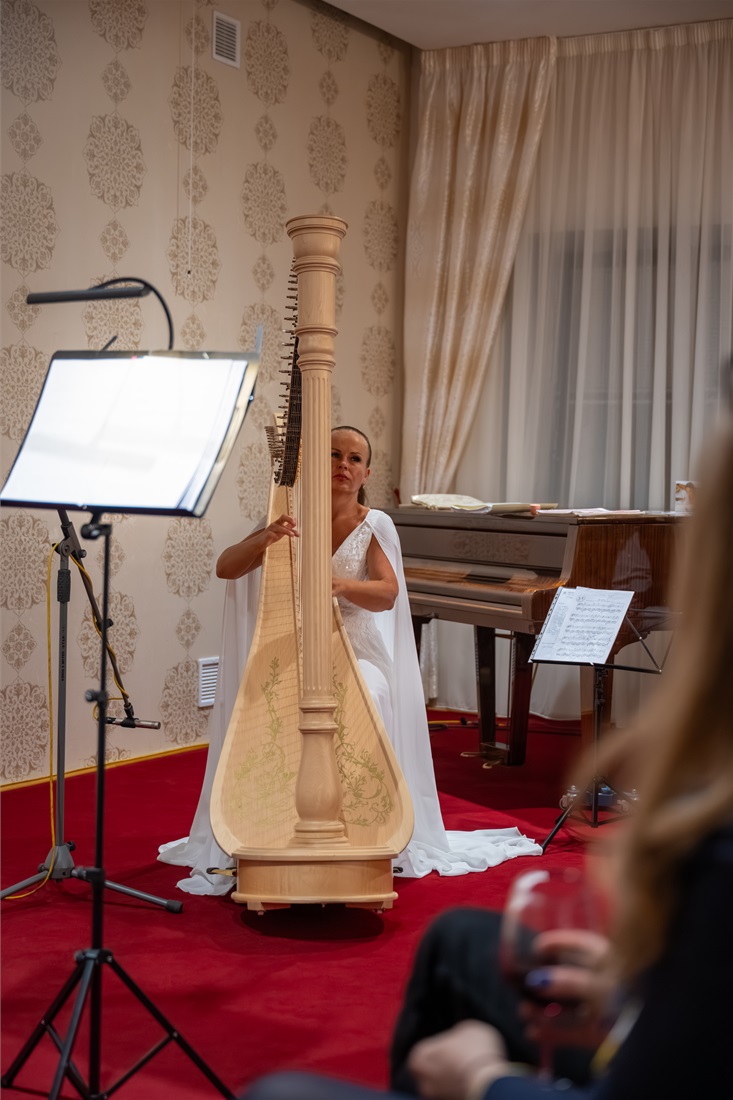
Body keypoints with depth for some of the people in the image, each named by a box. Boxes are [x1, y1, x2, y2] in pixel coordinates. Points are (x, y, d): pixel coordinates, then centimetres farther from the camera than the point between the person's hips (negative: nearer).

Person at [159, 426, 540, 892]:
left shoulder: (375, 525, 1)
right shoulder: (292, 520, 4)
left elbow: (387, 595, -16)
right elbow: (225, 568, -6)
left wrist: (340, 584, -37)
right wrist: (265, 538, -26)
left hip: (356, 656, -1)